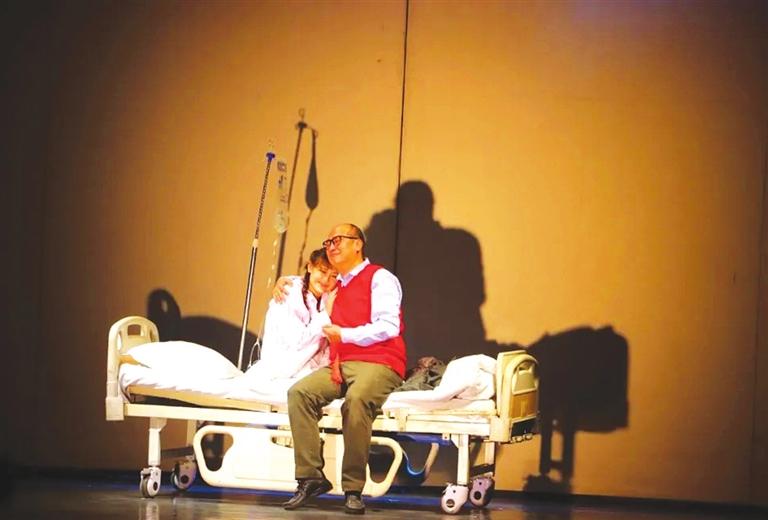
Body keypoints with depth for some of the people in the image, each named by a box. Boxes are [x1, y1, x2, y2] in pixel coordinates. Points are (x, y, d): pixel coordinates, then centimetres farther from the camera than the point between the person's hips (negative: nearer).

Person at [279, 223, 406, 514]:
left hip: (377, 364, -7)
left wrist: (345, 335, -12)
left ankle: (353, 489, -34)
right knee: (300, 392, -22)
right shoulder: (335, 287, 25)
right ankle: (310, 477, -24)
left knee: (356, 399, -39)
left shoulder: (380, 279, 3)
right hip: (340, 365, 7)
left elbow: (388, 327, -10)